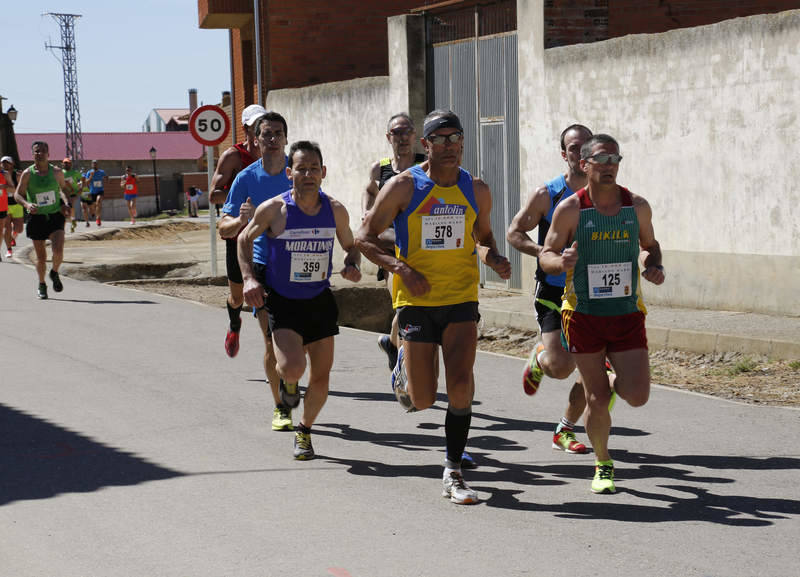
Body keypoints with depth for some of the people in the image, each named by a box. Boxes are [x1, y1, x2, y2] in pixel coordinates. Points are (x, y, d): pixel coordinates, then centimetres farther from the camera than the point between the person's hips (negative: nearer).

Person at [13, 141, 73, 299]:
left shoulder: (57, 172, 0)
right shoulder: (28, 173, -5)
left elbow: (64, 188, 18)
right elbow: (18, 194, -3)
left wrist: (66, 203, 1)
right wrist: (27, 204, -23)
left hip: (55, 216, 0)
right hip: (36, 218, 0)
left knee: (58, 250, -19)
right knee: (41, 257, 4)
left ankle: (55, 274, 13)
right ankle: (41, 285, 29)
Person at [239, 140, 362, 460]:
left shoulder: (336, 210, -6)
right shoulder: (273, 209, -14)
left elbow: (350, 246, 11)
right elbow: (245, 239, 3)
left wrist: (352, 266, -10)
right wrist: (249, 278, -10)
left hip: (320, 301, 3)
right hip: (281, 302, -3)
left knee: (321, 378, 5)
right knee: (293, 368, -23)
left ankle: (304, 430, 32)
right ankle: (286, 379, 16)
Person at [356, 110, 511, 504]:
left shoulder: (476, 190, 4)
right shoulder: (403, 186, -6)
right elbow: (364, 237, -2)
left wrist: (492, 258, -2)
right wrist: (401, 268, -16)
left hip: (461, 299, 2)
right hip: (416, 299, -2)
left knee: (460, 383, -15)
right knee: (422, 400, 2)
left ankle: (453, 472, -2)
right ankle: (403, 367, 39)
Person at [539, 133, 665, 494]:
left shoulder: (637, 206, 2)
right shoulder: (570, 209, -6)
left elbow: (649, 244, 18)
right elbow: (546, 255, 1)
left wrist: (654, 266, -3)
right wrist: (561, 262, -22)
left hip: (627, 314, 2)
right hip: (583, 314, -2)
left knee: (637, 396, -7)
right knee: (597, 401, 0)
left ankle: (615, 381, 30)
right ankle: (602, 465, 23)